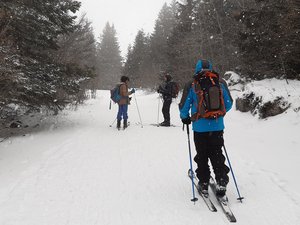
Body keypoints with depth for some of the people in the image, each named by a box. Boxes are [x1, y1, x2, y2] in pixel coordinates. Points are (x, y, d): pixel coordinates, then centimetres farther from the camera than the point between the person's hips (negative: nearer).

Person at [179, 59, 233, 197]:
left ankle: (204, 183, 19)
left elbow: (183, 107, -4)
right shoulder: (220, 83, 0)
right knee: (217, 155, 15)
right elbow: (229, 104, 7)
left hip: (200, 128, -2)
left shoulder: (191, 86, -6)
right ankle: (221, 182, 6)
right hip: (217, 127, 2)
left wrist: (185, 118, 16)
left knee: (202, 156, 13)